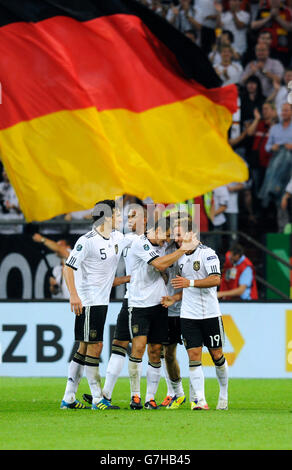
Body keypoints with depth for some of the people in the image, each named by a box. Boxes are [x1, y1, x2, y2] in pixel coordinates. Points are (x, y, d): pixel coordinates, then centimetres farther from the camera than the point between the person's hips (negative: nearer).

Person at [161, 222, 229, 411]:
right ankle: (199, 399, -10)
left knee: (217, 355, 5)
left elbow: (215, 280, -21)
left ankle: (224, 394, 24)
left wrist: (190, 282, -28)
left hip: (210, 314, -5)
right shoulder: (181, 258, 13)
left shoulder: (207, 253, -10)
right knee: (194, 356, -7)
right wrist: (174, 299, 7)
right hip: (188, 315, 5)